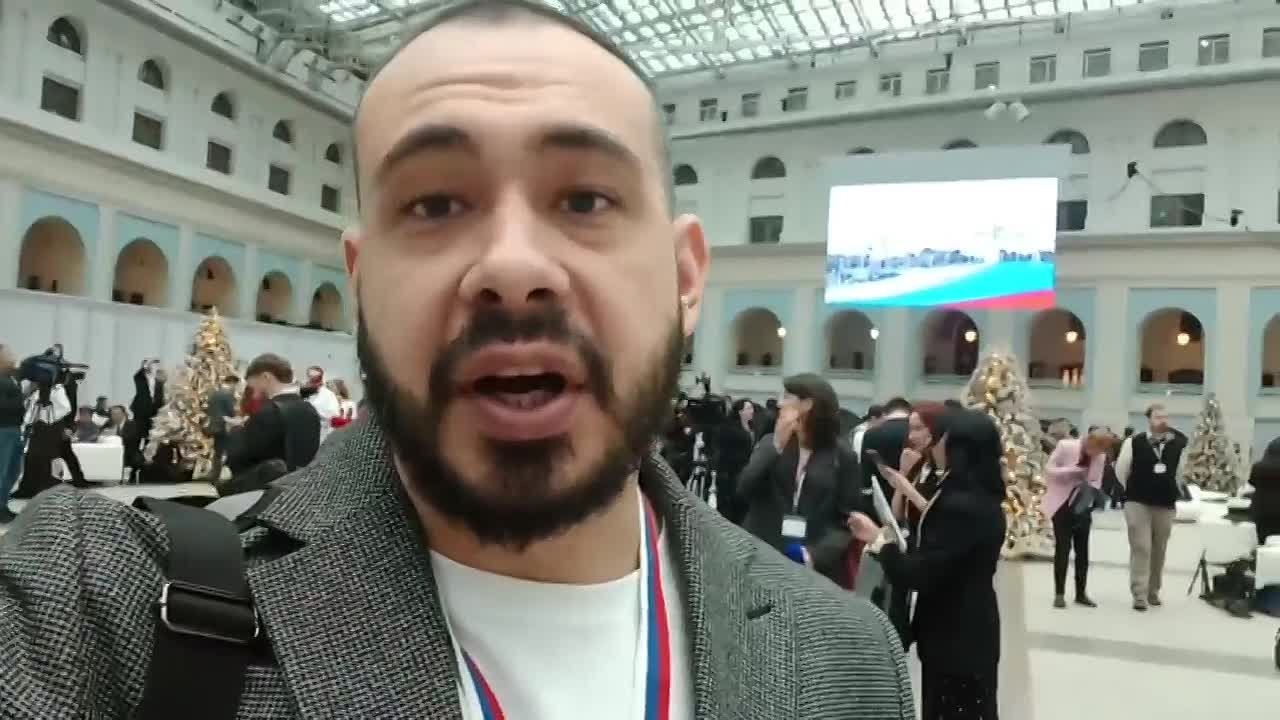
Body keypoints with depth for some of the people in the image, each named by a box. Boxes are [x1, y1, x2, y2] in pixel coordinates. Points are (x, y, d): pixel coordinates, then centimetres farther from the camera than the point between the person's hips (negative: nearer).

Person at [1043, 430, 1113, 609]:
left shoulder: (1100, 456, -4)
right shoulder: (1066, 446, -16)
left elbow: (1096, 482, 4)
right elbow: (1049, 469, -13)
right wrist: (1072, 471, -27)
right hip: (1061, 504, -4)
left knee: (1082, 549, 6)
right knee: (1062, 548, -5)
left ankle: (1081, 593, 16)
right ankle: (1059, 594, 2)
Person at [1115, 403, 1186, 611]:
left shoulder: (1177, 444, 1)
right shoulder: (1134, 442, -7)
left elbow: (1180, 473, 15)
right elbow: (1121, 471, 2)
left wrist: (1173, 493, 15)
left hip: (1166, 505, 3)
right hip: (1138, 503, -3)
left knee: (1158, 551, 12)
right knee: (1141, 548, -7)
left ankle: (1153, 592, 25)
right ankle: (1139, 595, -5)